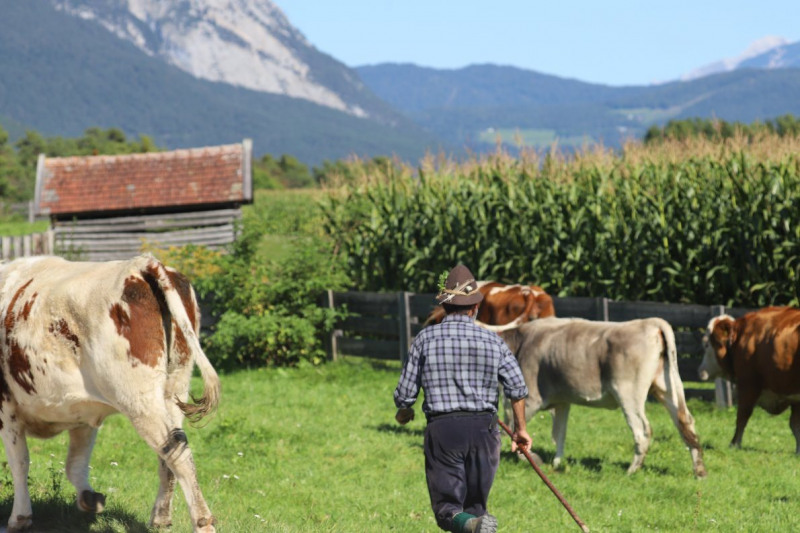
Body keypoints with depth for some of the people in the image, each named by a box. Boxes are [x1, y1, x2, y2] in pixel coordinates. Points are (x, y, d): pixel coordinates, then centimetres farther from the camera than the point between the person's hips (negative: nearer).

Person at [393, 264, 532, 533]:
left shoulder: (425, 338, 0)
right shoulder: (492, 340, 4)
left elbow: (405, 393, 1)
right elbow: (517, 387, -3)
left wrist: (403, 413, 24)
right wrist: (520, 428, 11)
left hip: (441, 430, -2)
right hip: (483, 428, 2)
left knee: (447, 509, -2)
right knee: (475, 505, 15)